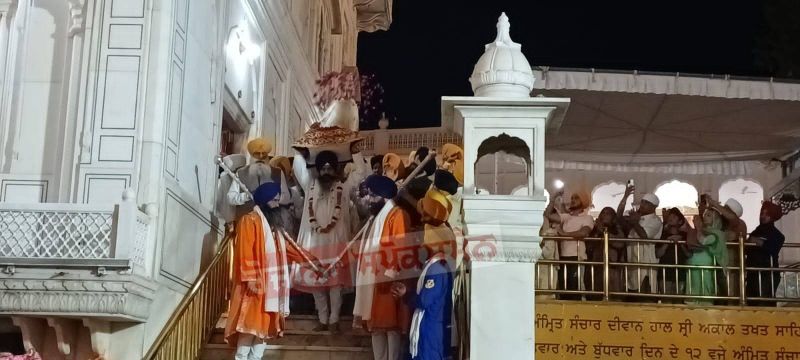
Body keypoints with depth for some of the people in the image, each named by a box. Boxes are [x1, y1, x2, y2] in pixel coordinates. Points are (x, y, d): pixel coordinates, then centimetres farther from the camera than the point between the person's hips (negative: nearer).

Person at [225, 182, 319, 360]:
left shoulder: (273, 223, 18)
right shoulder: (250, 220, -8)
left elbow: (284, 249, 26)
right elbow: (245, 252, -16)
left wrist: (308, 258, 25)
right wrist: (250, 279, -23)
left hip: (272, 283, 8)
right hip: (256, 283, -8)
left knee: (266, 324, 5)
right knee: (251, 323, -11)